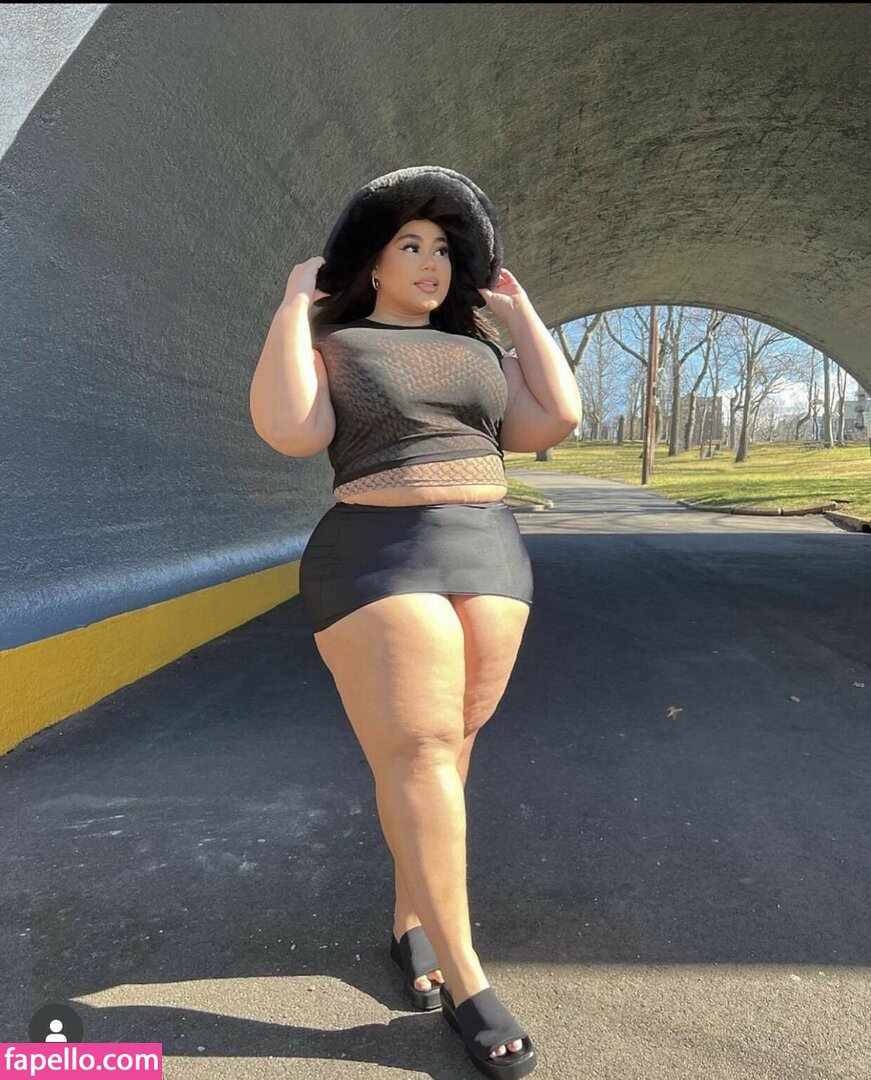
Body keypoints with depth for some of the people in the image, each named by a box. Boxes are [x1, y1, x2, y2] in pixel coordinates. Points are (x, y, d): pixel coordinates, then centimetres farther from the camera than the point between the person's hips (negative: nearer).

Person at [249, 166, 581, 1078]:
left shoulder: (475, 351, 16)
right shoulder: (327, 347, 3)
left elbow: (557, 419, 4)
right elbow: (289, 430, -16)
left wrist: (521, 315, 11)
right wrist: (294, 305, -6)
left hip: (487, 561, 5)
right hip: (379, 569, -5)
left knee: (443, 751, 7)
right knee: (418, 757, -10)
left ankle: (409, 917, 24)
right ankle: (466, 975, 1)